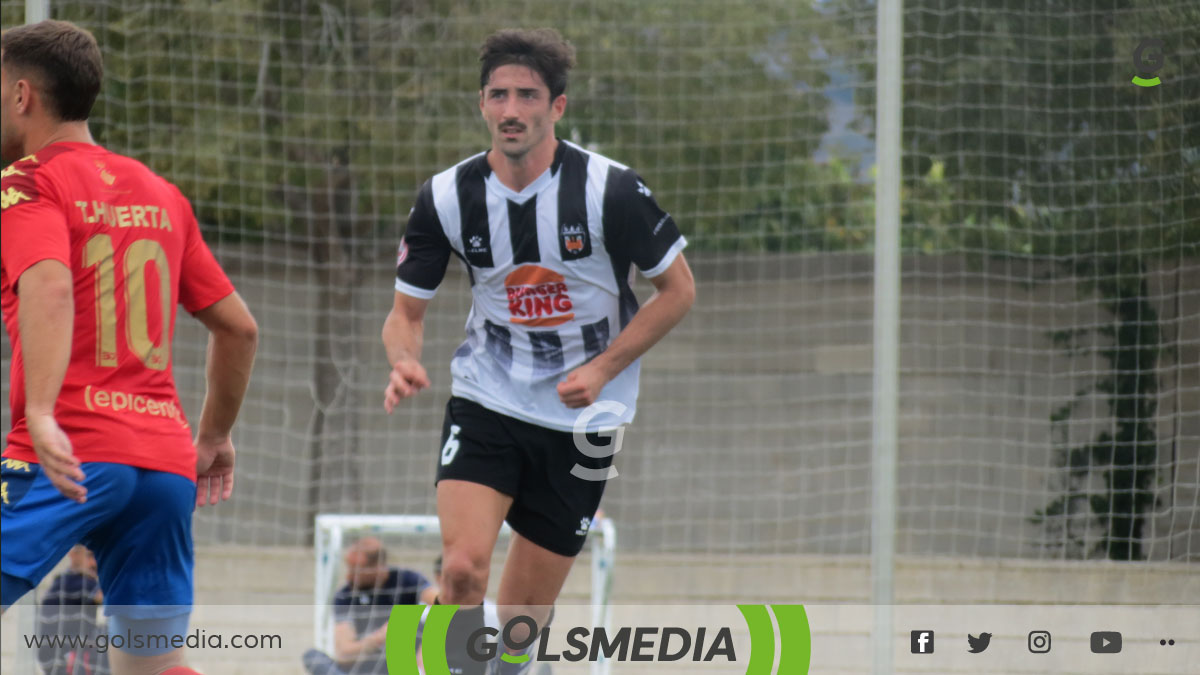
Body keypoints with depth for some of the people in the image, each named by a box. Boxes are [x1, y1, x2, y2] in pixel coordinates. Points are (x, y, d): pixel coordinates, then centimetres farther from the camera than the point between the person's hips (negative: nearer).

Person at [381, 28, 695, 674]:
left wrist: (601, 370, -13)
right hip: (485, 404, 1)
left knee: (523, 619, 1)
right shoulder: (445, 197, -8)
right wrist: (404, 361, -22)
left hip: (581, 420, -1)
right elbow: (406, 310, 2)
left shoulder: (610, 189, -14)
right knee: (463, 569, -23)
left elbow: (677, 289, -3)